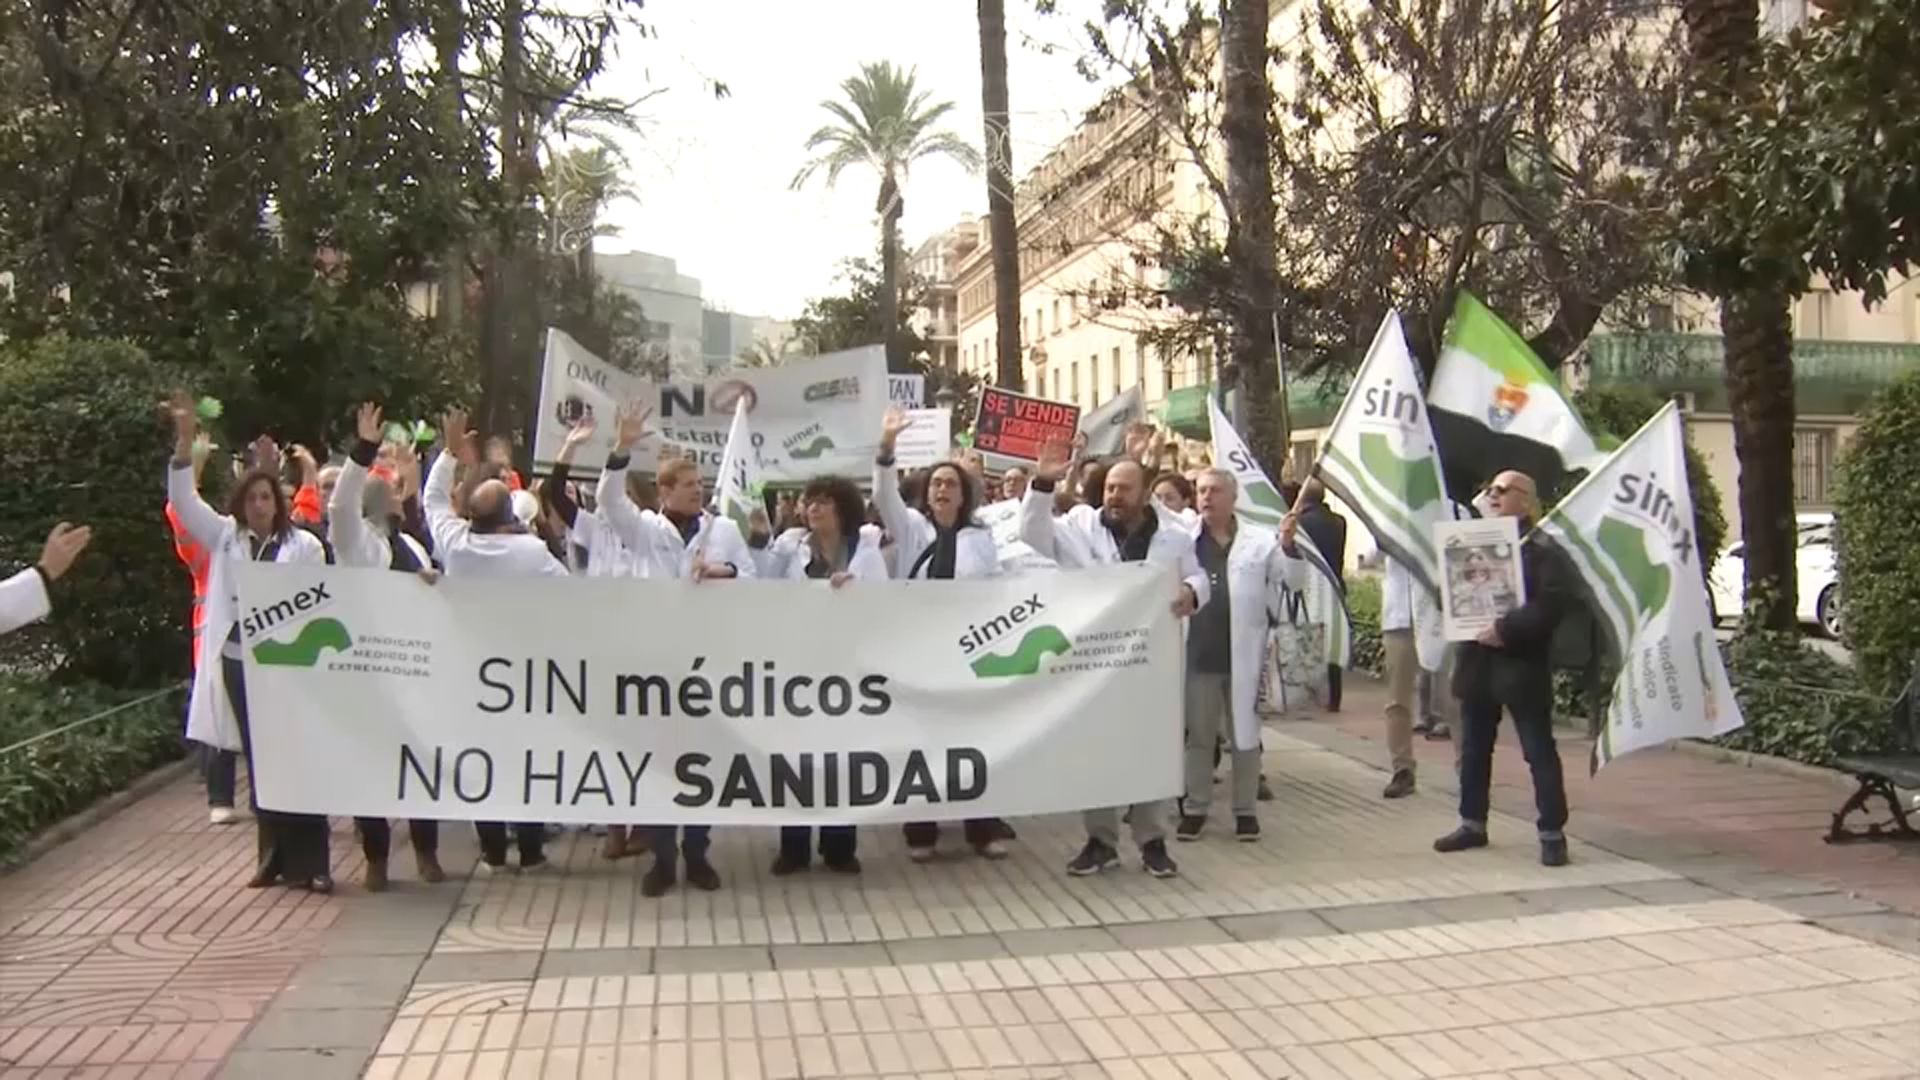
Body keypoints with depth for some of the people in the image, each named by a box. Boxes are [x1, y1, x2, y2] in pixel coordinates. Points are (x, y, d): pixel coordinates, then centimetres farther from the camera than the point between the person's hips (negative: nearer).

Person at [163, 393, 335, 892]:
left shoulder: (305, 545, 0)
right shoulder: (224, 536, 7)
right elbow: (183, 499, -1)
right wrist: (185, 440, -12)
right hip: (237, 663, 3)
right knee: (259, 762, 10)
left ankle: (310, 861, 2)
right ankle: (273, 857, 20)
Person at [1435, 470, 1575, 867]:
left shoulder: (1541, 550, -8)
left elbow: (1550, 603, -18)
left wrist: (1506, 628, -23)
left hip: (1522, 666, -7)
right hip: (1477, 665, 7)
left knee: (1539, 752, -1)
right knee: (1473, 749, 14)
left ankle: (1552, 833, 4)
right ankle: (1472, 823, 25)